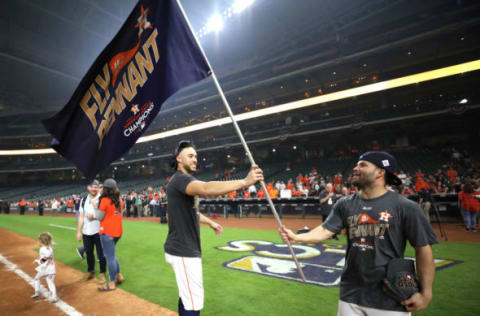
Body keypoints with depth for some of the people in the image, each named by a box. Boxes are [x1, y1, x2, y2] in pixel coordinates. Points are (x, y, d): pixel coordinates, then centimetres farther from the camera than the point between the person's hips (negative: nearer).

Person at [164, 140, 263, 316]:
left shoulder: (183, 180, 15)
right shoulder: (180, 178, -19)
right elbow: (206, 188, -39)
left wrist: (211, 223, 35)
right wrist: (245, 182, -44)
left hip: (186, 250, 10)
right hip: (183, 252, -10)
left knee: (186, 295, 22)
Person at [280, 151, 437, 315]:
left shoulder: (405, 207, -10)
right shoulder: (345, 204, 0)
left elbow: (423, 248, -7)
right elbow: (324, 231, -5)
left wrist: (426, 293, -9)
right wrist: (296, 238, -20)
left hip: (390, 300, -3)